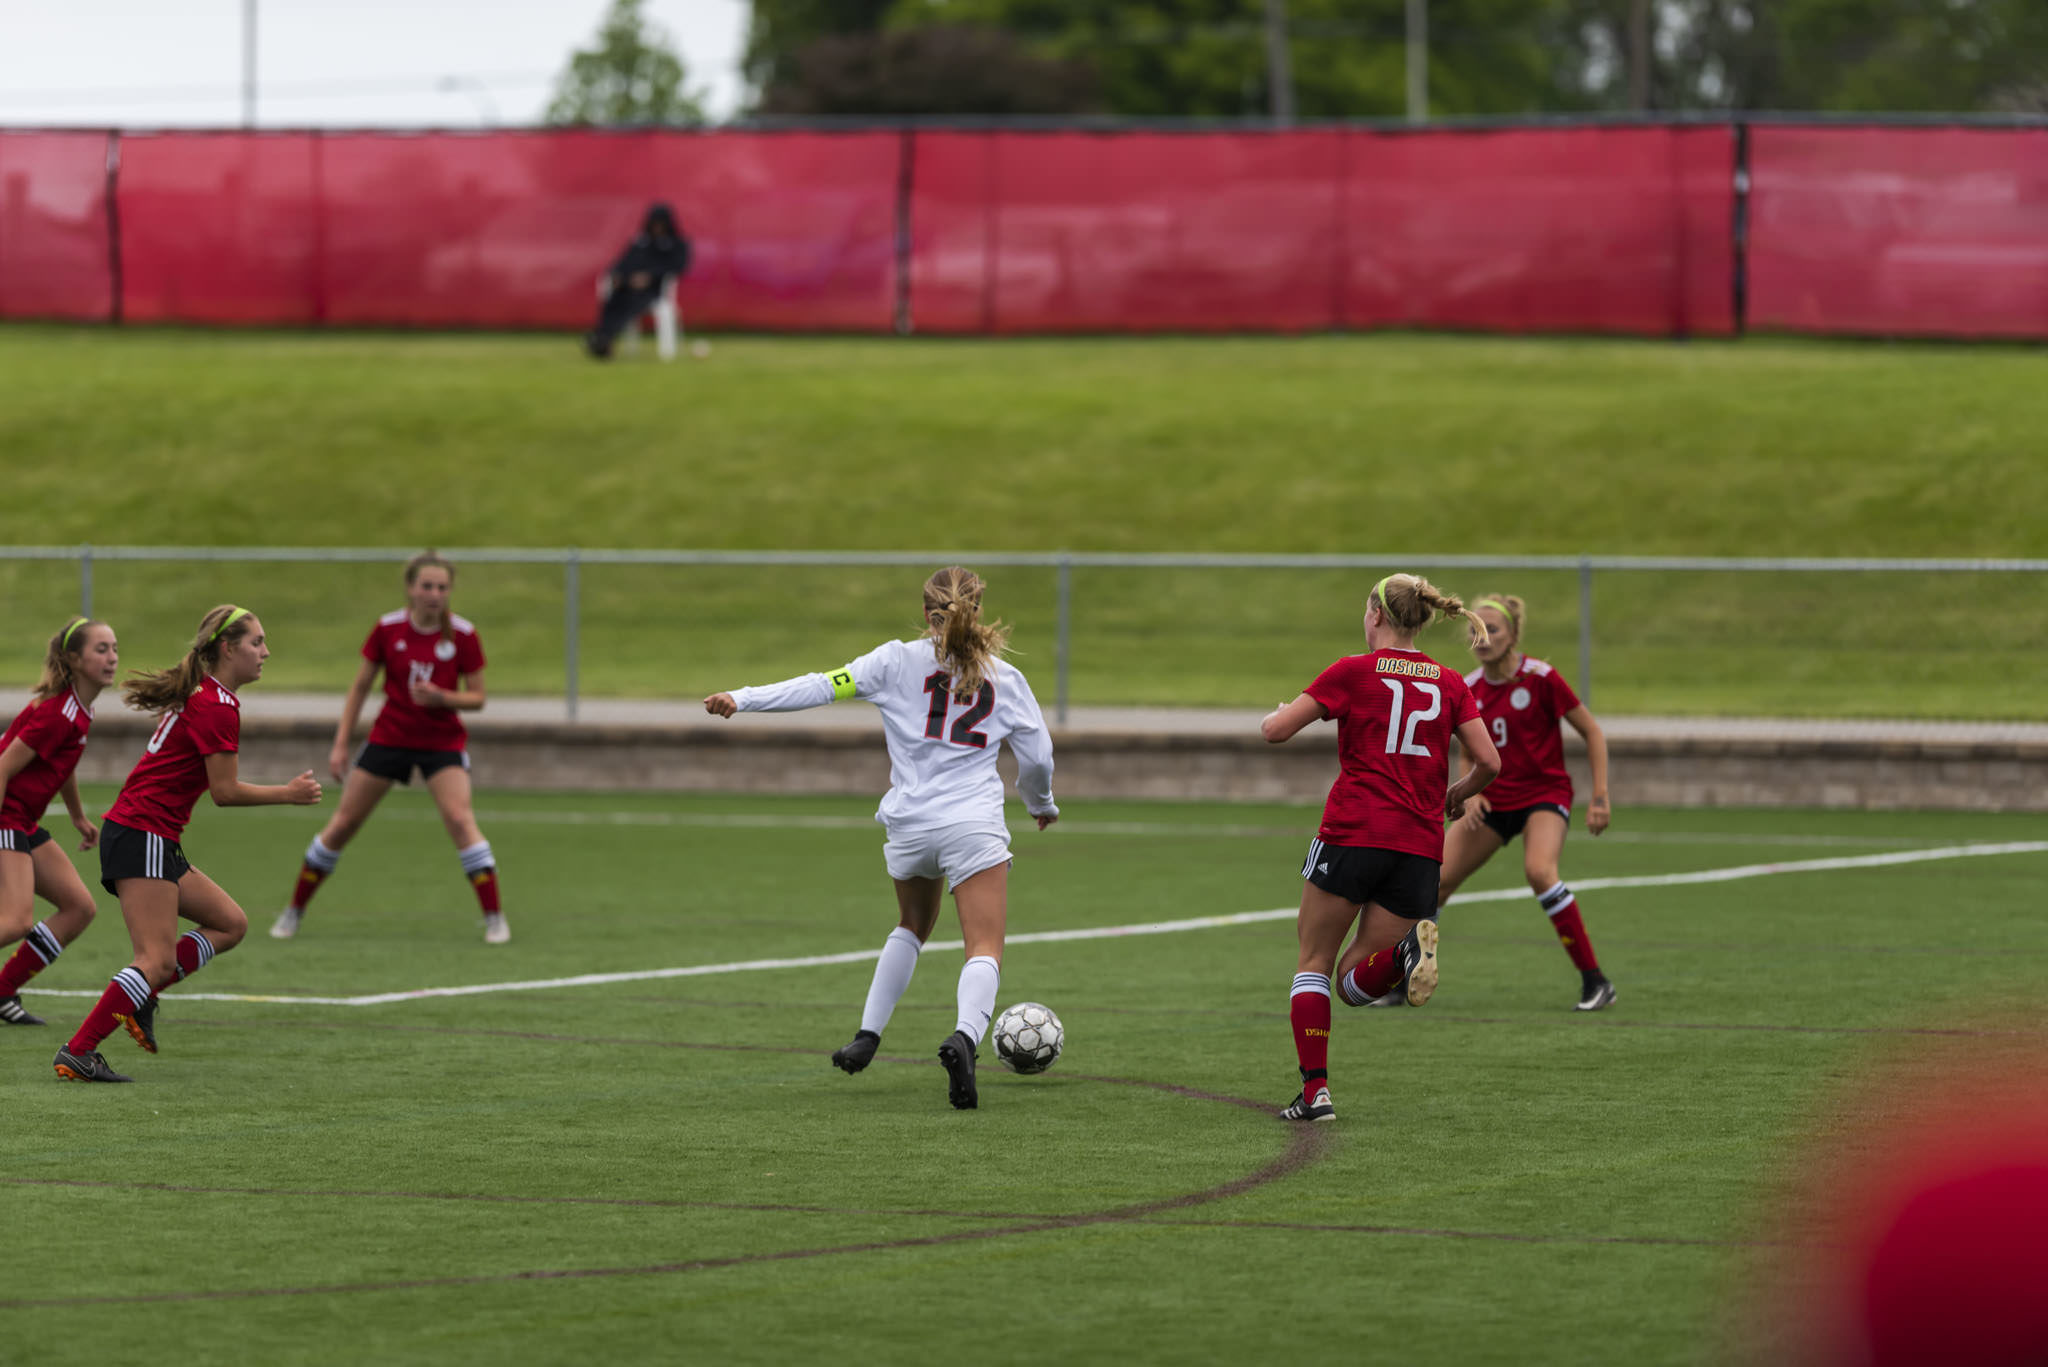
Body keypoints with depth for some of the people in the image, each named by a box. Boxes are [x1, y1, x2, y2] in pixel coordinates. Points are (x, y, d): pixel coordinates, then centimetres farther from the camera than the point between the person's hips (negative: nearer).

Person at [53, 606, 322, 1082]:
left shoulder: (202, 695, 16)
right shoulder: (216, 705, -14)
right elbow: (225, 791, -15)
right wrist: (289, 794, -6)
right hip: (142, 839, -10)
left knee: (230, 923, 11)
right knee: (158, 959, -14)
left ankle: (138, 998, 7)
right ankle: (77, 1052, -17)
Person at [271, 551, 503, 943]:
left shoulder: (462, 635, -10)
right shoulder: (388, 628, -7)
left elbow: (477, 699, -5)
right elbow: (360, 687, 2)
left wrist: (441, 698, -25)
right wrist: (341, 744, -2)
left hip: (442, 741, -2)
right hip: (389, 736, 2)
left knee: (459, 818, -22)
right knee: (343, 822, 3)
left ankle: (494, 918, -15)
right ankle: (294, 911, 17)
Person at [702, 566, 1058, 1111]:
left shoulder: (899, 661, 2)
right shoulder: (1005, 678, 6)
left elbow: (826, 686, -6)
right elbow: (1037, 757, 12)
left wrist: (744, 698, -6)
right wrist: (1041, 802, 33)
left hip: (909, 823, 2)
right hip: (974, 826, -2)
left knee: (912, 927, 29)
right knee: (985, 952, -7)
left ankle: (867, 1036, 26)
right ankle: (964, 1036, -36)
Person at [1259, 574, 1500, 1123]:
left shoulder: (1354, 672, 1)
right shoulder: (1449, 684, 11)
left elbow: (1275, 730, -1)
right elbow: (1488, 761, 6)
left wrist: (1275, 714, 23)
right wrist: (1458, 793, 26)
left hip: (1353, 833, -3)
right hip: (1420, 847, 3)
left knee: (1314, 962, 11)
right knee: (1356, 981, 11)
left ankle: (1315, 1090, -1)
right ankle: (1407, 950, -22)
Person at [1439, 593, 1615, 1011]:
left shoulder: (1540, 678, -14)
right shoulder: (1468, 690, 1)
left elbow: (1592, 732, -6)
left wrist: (1600, 796, -12)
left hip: (1544, 793, -5)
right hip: (1493, 800, 6)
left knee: (1539, 870, -33)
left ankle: (1595, 982, -25)